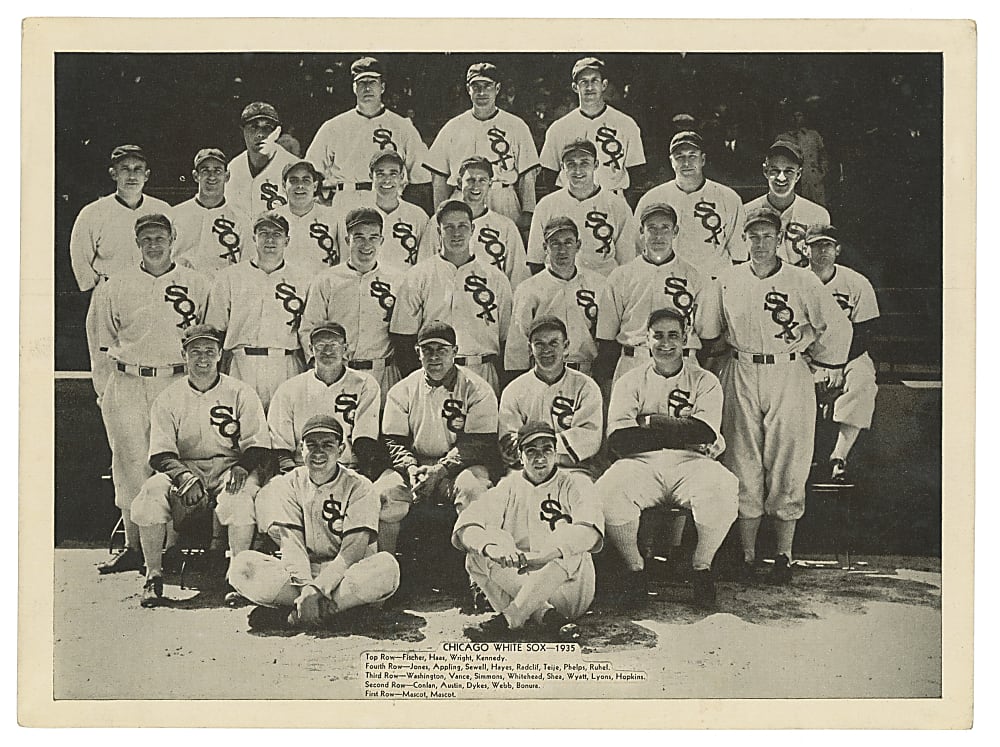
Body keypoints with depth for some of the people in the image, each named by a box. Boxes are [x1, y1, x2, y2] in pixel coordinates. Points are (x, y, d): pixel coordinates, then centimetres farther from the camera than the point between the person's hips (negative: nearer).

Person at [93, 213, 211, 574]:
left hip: (177, 382, -1)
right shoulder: (116, 286, 11)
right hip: (126, 384, 1)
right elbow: (104, 344, 14)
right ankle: (133, 546, 5)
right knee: (130, 461, -2)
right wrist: (103, 391, 8)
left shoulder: (196, 284, 8)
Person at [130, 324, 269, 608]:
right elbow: (160, 454, -1)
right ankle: (153, 577, -16)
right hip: (182, 467, 2)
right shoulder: (168, 398, 7)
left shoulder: (240, 394, 5)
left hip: (229, 468, -1)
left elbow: (257, 446, 2)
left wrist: (241, 467, -20)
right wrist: (184, 475, -21)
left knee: (240, 497, -36)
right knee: (150, 494, -30)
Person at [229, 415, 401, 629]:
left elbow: (353, 550, -14)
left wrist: (317, 588, -28)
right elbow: (292, 543, -7)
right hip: (300, 572, 2)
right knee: (243, 565, -24)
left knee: (387, 566, -35)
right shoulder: (289, 484, 4)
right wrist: (305, 587, -26)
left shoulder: (359, 487, -4)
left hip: (345, 574, -1)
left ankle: (290, 615, -30)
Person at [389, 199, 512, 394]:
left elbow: (507, 339, 9)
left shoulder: (496, 278, 10)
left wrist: (505, 388, 1)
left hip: (484, 375, 1)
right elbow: (404, 336, 3)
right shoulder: (418, 276, 5)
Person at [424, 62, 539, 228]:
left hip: (506, 213, -1)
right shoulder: (452, 128, 12)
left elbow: (527, 177, 7)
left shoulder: (517, 126, 10)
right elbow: (440, 180, 12)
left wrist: (527, 214, -3)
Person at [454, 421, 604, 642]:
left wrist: (544, 554, -36)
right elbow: (466, 527, -8)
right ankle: (546, 616, -30)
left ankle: (509, 620, -31)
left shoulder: (574, 483, 3)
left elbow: (591, 531, -19)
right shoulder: (509, 487, 9)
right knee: (478, 553, -21)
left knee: (568, 551, -32)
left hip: (570, 587, -2)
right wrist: (491, 547, -32)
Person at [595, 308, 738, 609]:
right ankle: (635, 567, -6)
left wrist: (649, 421, -5)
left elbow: (704, 433, -7)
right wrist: (681, 432, -7)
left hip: (690, 463, 0)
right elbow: (618, 440, -4)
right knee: (607, 492, -32)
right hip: (641, 464, 0)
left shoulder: (705, 381, 12)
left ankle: (702, 567, -6)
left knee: (723, 489, -33)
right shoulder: (630, 382, 12)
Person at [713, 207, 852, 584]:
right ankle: (747, 553, 9)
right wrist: (724, 352, 15)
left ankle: (784, 555, 8)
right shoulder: (728, 281, 6)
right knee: (744, 467, 1)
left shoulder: (802, 281, -1)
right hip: (741, 378, 2)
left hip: (790, 377, -2)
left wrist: (829, 366, 10)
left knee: (787, 467, -1)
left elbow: (838, 325, 6)